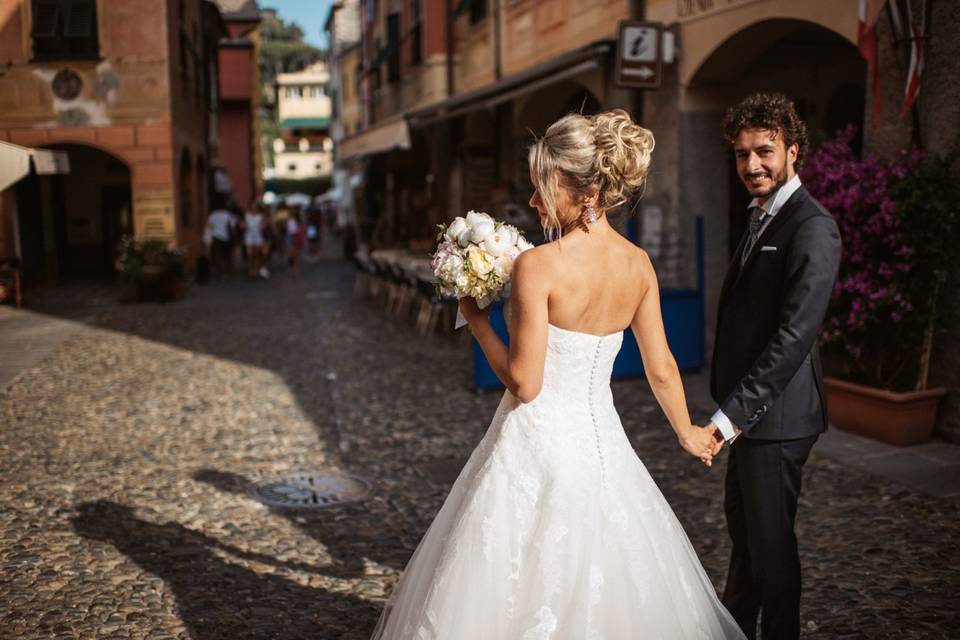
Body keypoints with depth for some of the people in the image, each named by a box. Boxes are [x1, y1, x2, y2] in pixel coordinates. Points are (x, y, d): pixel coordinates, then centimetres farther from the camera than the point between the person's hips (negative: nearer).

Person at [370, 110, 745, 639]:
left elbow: (524, 383, -17)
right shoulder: (639, 264, 0)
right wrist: (688, 433, 24)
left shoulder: (537, 265, -19)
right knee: (602, 595, 22)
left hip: (537, 444, -6)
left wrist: (477, 319, -4)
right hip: (601, 443, 6)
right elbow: (661, 368, 8)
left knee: (521, 597, 10)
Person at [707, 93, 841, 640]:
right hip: (749, 407, 10)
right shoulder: (763, 218, 11)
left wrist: (730, 419, -27)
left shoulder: (812, 228, -19)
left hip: (777, 413, -10)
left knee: (770, 535, 4)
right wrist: (729, 409, 13)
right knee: (741, 519, 24)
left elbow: (794, 336, -26)